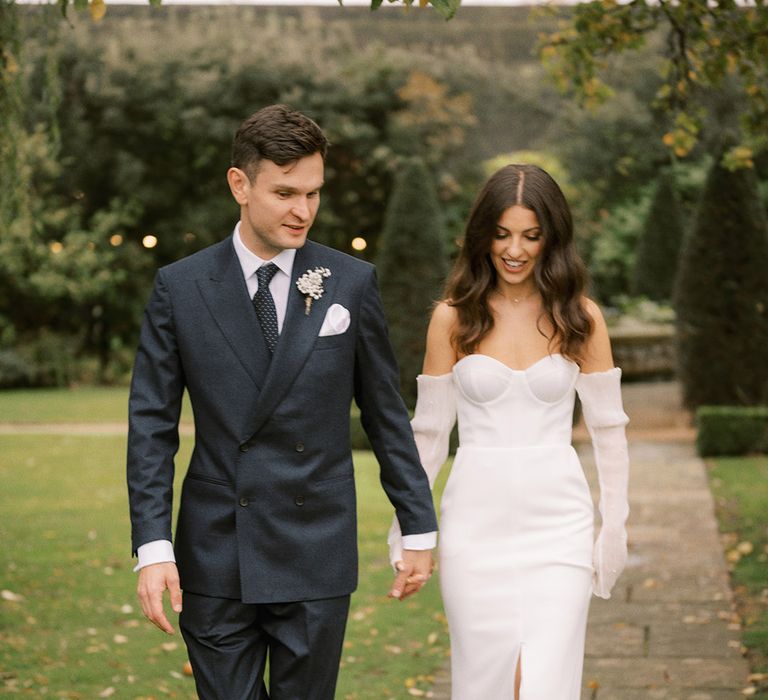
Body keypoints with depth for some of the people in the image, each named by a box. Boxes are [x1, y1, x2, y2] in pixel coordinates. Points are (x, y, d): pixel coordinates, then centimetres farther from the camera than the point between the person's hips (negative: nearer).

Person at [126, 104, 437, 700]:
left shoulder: (352, 283, 1)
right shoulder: (180, 287, 0)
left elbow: (386, 413, 7)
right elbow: (152, 425, 0)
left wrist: (419, 527, 7)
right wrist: (153, 546, -7)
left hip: (317, 559, 0)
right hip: (213, 558, 0)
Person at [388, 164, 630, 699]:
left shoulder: (581, 317, 1)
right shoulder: (453, 318, 1)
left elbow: (608, 427, 6)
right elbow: (429, 432, 6)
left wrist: (615, 524, 3)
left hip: (557, 521, 0)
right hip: (476, 520, 1)